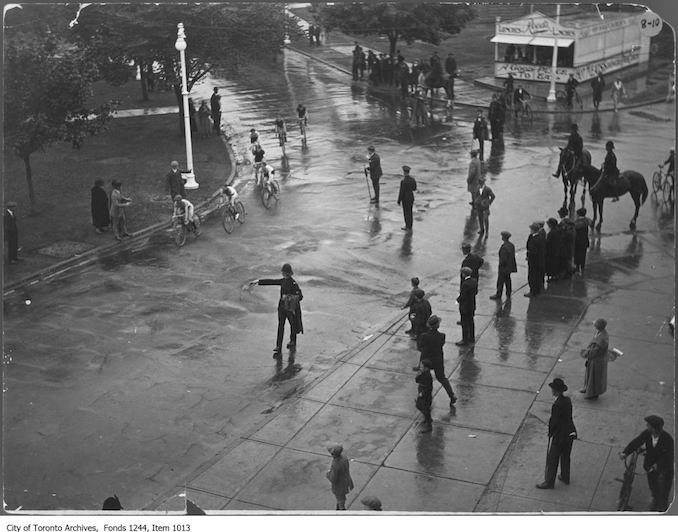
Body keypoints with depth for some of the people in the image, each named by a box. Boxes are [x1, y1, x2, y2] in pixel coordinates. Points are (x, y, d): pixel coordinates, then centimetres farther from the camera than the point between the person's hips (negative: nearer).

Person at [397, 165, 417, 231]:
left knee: (406, 213, 7)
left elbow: (401, 192, -22)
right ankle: (409, 226, 30)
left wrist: (399, 201, -10)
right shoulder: (412, 179, -4)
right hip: (411, 197, 7)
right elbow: (414, 188, 9)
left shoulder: (403, 181, -27)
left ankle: (408, 227, 16)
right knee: (409, 212, 20)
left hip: (405, 199, -7)